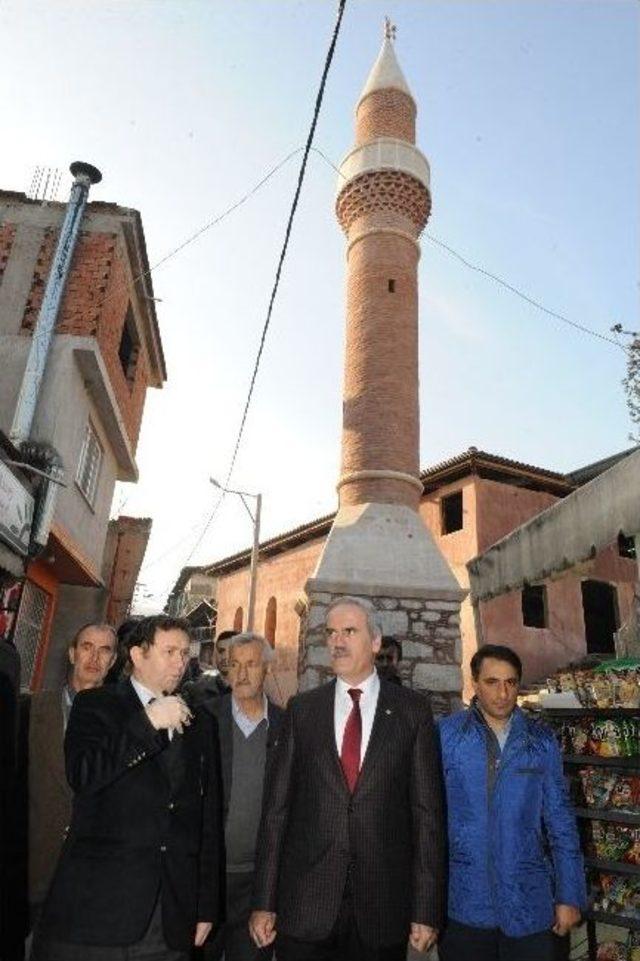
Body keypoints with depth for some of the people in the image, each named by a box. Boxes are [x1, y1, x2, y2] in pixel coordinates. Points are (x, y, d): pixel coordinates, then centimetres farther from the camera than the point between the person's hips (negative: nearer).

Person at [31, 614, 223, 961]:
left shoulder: (200, 724, 10)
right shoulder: (95, 705, 1)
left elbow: (209, 821, 11)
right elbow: (82, 775, -17)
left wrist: (206, 908, 9)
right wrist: (149, 722, -18)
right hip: (94, 907, -3)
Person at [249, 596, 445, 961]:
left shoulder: (413, 709, -2)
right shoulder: (302, 709, 1)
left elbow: (427, 811, -2)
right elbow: (276, 806, 1)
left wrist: (427, 909, -4)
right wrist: (264, 902, 0)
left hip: (384, 905, 0)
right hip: (305, 904, 1)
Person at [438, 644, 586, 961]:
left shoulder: (542, 740, -1)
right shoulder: (446, 735, -6)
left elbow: (560, 821, 3)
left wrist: (570, 896, 1)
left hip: (530, 906, 1)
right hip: (464, 906, -1)